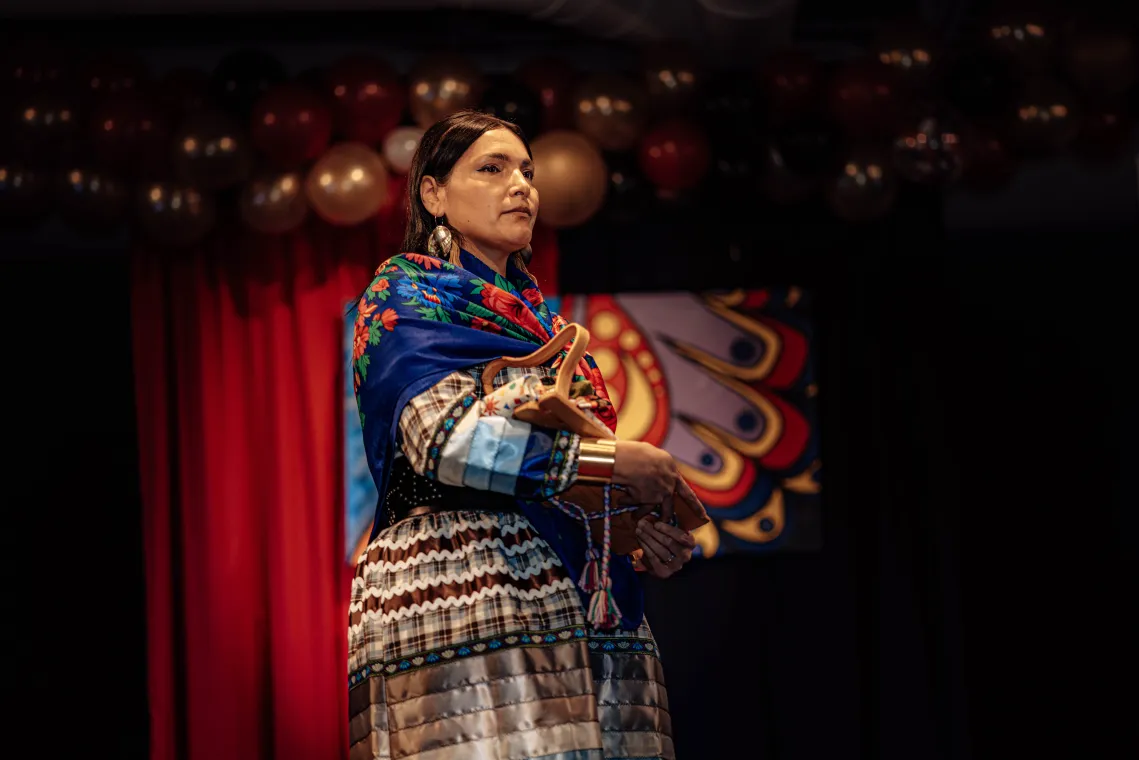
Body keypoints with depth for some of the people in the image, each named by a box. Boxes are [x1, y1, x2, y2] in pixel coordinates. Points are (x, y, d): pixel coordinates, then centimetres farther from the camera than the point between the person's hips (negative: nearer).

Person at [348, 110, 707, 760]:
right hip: (462, 594, -6)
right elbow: (446, 435, -12)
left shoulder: (541, 321, 26)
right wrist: (616, 460, -12)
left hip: (579, 604, 6)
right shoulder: (407, 297, 5)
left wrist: (649, 541, 7)